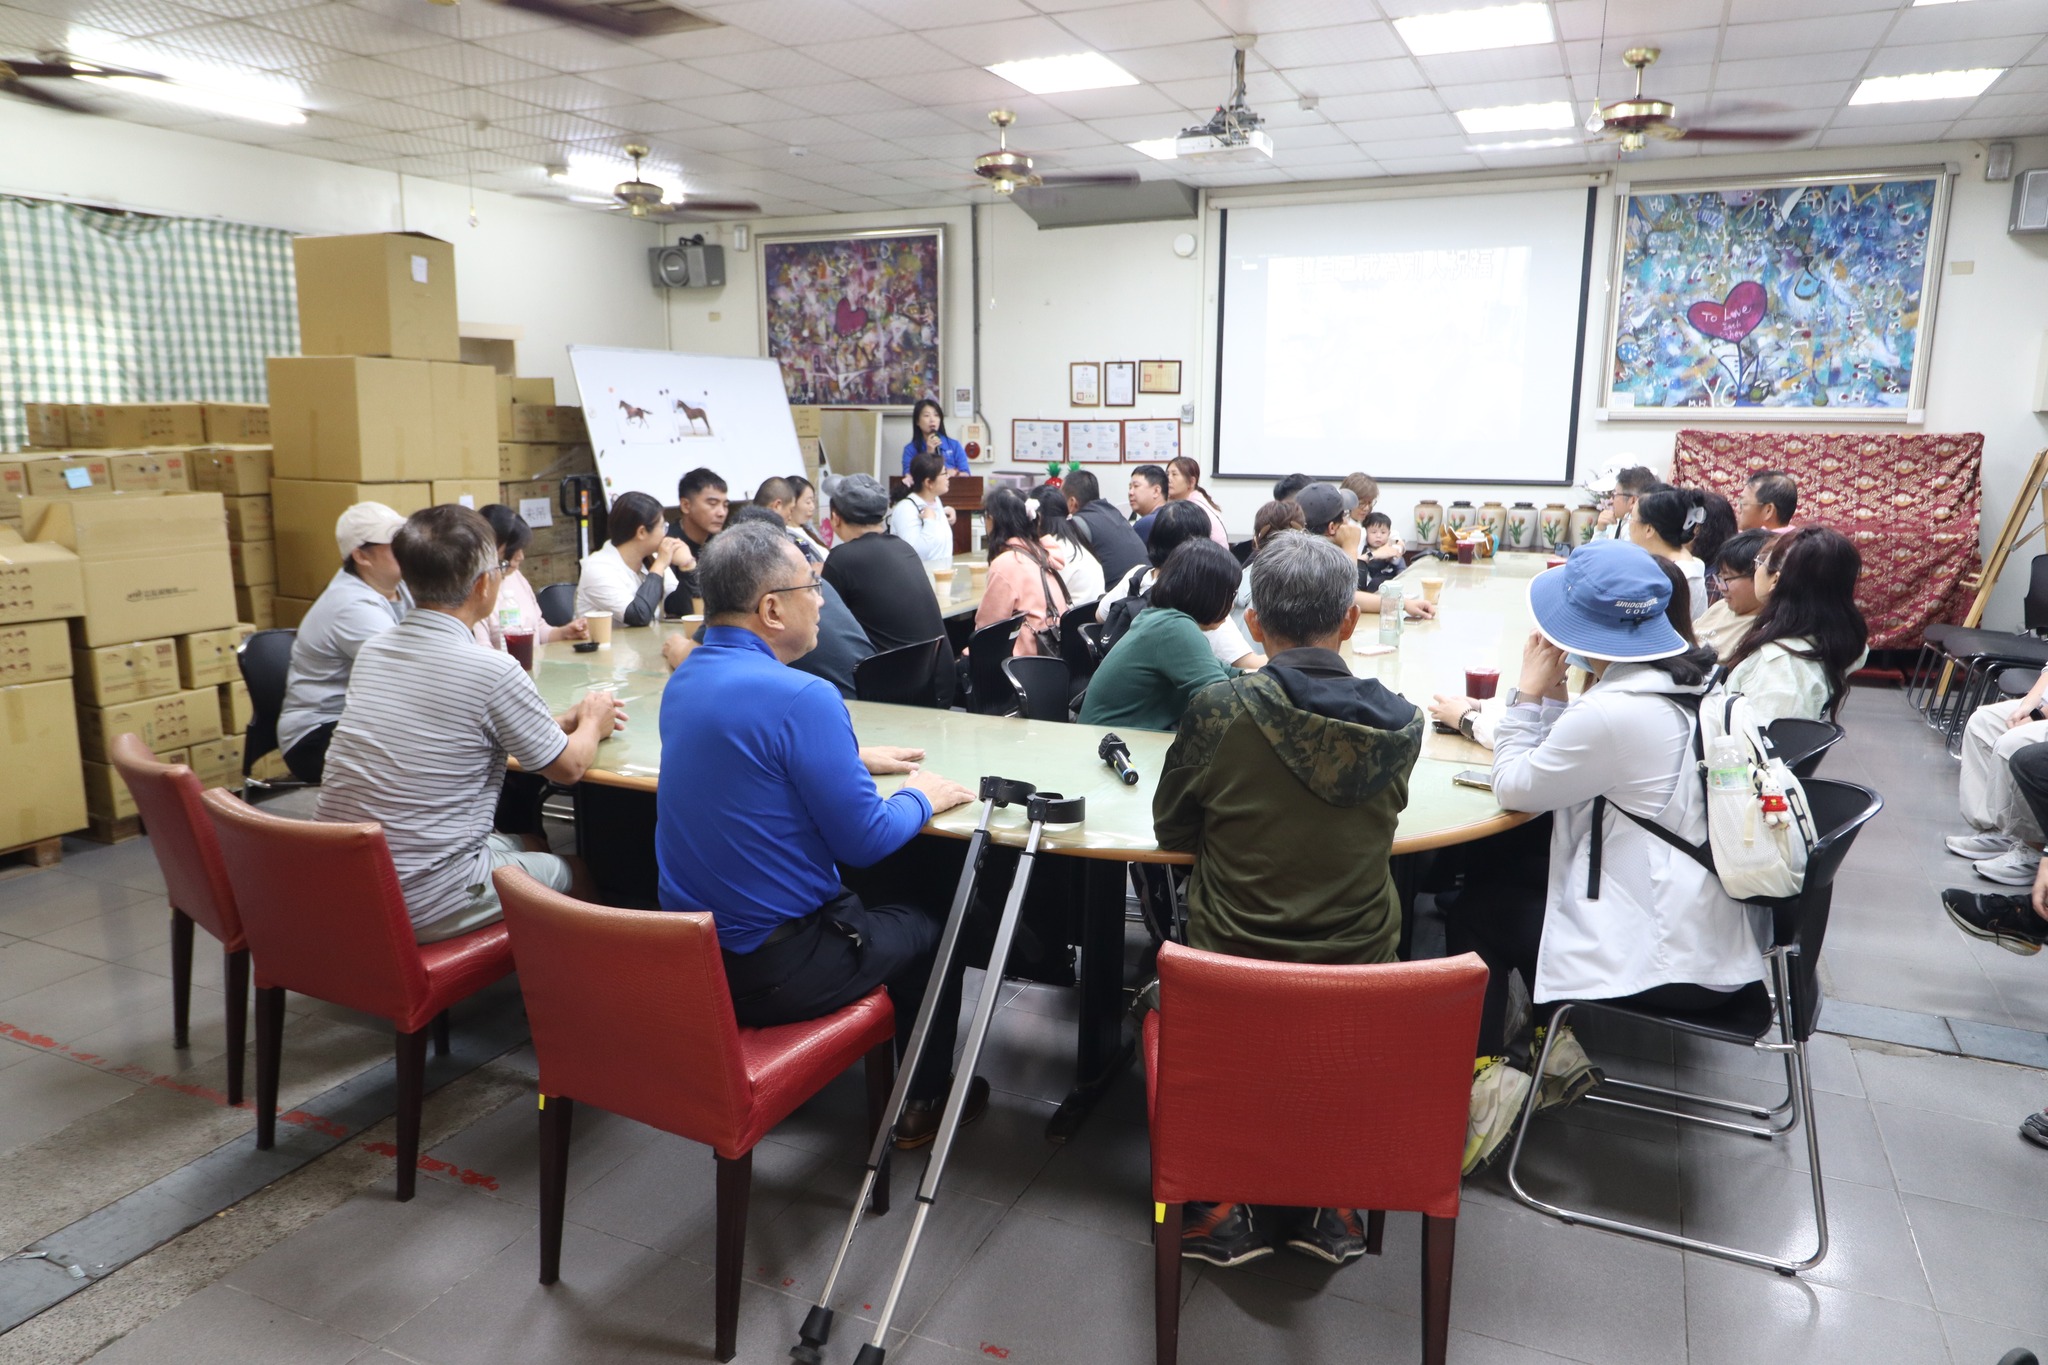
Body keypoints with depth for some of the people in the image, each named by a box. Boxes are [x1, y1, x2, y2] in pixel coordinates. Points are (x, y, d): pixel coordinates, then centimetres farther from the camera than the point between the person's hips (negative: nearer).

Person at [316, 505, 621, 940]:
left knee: (526, 843, 27)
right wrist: (593, 723, 18)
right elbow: (569, 768, -4)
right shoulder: (493, 671, -19)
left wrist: (570, 719, 23)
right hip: (422, 906, -7)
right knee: (573, 874, 17)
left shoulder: (371, 652, 3)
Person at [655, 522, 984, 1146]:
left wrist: (850, 760, 20)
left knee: (873, 899, 32)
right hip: (771, 968, -8)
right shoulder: (800, 697, -25)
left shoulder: (684, 680, 2)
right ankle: (926, 1100, 36)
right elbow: (865, 841, -19)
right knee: (932, 925, 18)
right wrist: (921, 797, -1)